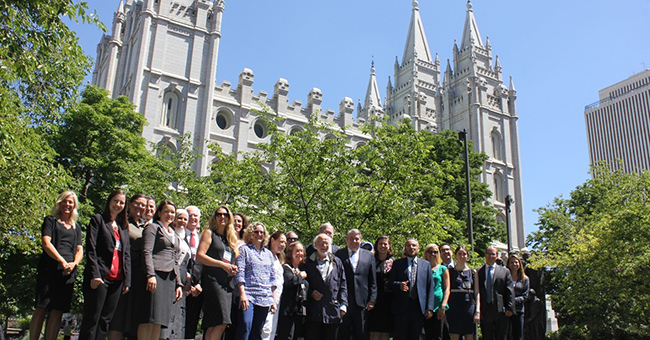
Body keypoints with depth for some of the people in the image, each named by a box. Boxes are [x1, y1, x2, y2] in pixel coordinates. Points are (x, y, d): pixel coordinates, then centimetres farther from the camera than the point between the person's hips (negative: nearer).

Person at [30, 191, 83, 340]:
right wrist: (62, 261, -15)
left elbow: (79, 250, 15)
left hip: (68, 272, 3)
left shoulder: (76, 228, 23)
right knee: (41, 308, -10)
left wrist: (74, 263, -8)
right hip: (49, 270, -3)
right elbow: (46, 243, -2)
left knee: (58, 311, -1)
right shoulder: (50, 220, 12)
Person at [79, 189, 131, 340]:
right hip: (100, 277, -5)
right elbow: (91, 249, -5)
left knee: (105, 320, 5)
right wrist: (95, 274, -15)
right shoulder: (98, 220, 5)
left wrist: (127, 280, 7)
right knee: (92, 319, -4)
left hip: (117, 280, 5)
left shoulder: (124, 227, 20)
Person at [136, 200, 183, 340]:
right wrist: (150, 274, -19)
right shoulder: (153, 227, 6)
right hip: (155, 276, -7)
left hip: (170, 279, 7)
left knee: (159, 320, 2)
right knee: (149, 319, -12)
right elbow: (147, 252, -7)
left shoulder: (174, 235, 27)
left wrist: (179, 284, 18)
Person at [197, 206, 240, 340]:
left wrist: (234, 269, 6)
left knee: (213, 324, 2)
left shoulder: (231, 238, 23)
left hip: (228, 283, 6)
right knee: (221, 321, -19)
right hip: (213, 280, -6)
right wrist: (223, 265, -12)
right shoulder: (209, 233, 6)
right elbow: (199, 256, -6)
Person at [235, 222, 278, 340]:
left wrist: (273, 300, 12)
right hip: (248, 295, -4)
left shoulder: (269, 254, 20)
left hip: (265, 298, 4)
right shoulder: (244, 249, 7)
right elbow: (239, 274, -3)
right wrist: (242, 294, -14)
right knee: (245, 326, -20)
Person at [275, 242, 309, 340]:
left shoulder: (303, 269, 20)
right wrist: (300, 276, -6)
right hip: (288, 310, -7)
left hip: (300, 310, 7)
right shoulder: (286, 267, -3)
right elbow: (290, 281, -23)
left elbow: (307, 287, 23)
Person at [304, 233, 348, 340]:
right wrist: (311, 293, -9)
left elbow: (343, 285, 10)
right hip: (313, 310, -1)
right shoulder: (308, 262, 8)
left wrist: (343, 305, 2)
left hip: (332, 311, 1)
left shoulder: (337, 262, 12)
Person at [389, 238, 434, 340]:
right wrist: (399, 285, -18)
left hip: (419, 307, 1)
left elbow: (430, 287, 9)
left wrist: (429, 308, 1)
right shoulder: (397, 263, 10)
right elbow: (391, 283, 5)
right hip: (402, 306, -1)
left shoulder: (426, 264, 13)